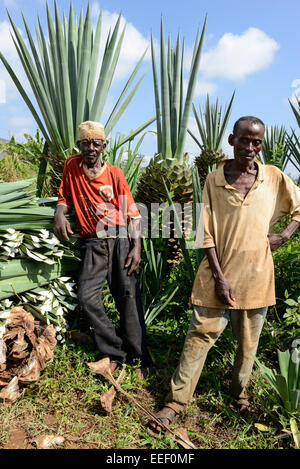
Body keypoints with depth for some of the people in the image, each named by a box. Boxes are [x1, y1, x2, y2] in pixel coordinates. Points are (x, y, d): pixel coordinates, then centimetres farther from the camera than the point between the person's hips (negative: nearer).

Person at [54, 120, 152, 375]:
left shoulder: (114, 173, 1)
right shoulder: (71, 166, 8)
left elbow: (133, 213, 0)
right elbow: (65, 197, 19)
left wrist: (137, 247, -10)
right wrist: (60, 213, -6)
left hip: (119, 241, -2)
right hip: (92, 244, 2)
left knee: (128, 297, -4)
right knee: (87, 297, -10)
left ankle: (139, 358, 9)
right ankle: (116, 352, 8)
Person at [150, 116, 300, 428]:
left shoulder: (274, 178, 2)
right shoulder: (214, 180, -1)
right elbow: (207, 234, -3)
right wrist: (219, 276, -9)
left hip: (256, 276, 2)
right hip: (219, 274, -1)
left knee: (248, 341, 14)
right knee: (200, 336, 0)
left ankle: (239, 391, 39)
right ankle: (176, 401, 12)